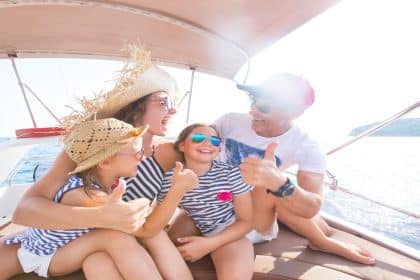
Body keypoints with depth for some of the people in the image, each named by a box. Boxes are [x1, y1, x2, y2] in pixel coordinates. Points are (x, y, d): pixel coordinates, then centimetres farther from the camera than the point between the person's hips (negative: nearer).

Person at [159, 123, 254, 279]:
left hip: (232, 233, -3)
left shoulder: (231, 173, -19)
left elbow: (247, 220, -10)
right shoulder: (169, 179, -15)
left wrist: (209, 244, -20)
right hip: (195, 232, 3)